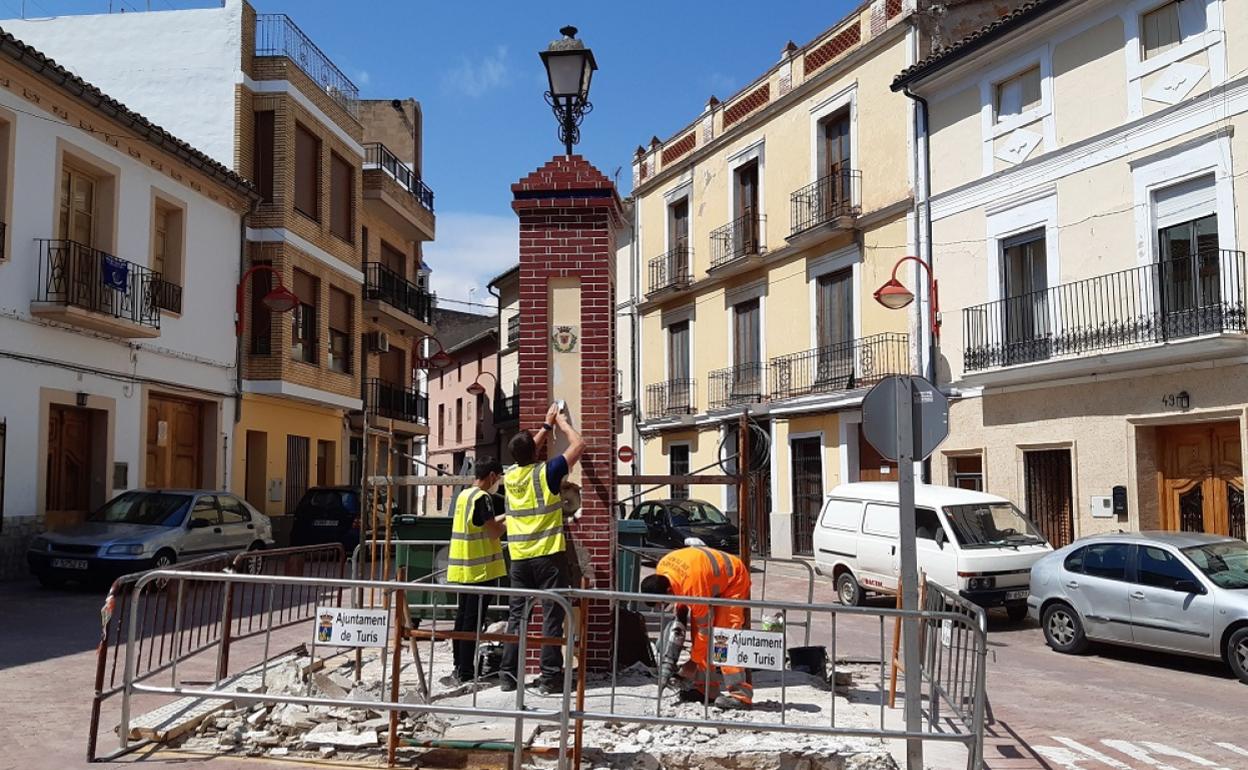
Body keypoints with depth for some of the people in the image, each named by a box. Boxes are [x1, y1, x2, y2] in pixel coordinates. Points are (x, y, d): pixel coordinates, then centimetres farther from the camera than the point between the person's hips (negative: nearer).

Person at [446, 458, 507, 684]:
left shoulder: (462, 495, 13)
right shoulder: (482, 498, -15)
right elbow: (494, 533, -17)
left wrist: (499, 519, 20)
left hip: (462, 569, 9)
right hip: (481, 570, -9)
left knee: (463, 616, 14)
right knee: (473, 621, -5)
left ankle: (460, 668, 22)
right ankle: (466, 672, -2)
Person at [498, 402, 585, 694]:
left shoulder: (511, 475, 6)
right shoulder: (546, 473, -9)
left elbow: (527, 452, 27)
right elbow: (578, 445, -1)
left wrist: (547, 425, 32)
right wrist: (562, 422, 14)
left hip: (519, 557, 5)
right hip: (549, 555, -5)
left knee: (517, 615, 10)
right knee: (552, 616, -1)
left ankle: (509, 674, 10)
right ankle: (550, 676, -1)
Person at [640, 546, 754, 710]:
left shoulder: (694, 585, -38)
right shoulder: (661, 569, -15)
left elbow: (704, 627, -28)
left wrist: (694, 661, -19)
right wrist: (680, 611, -2)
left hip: (734, 581, -9)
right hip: (714, 580, 9)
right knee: (697, 631, 2)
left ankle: (740, 694, -24)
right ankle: (706, 688, 6)